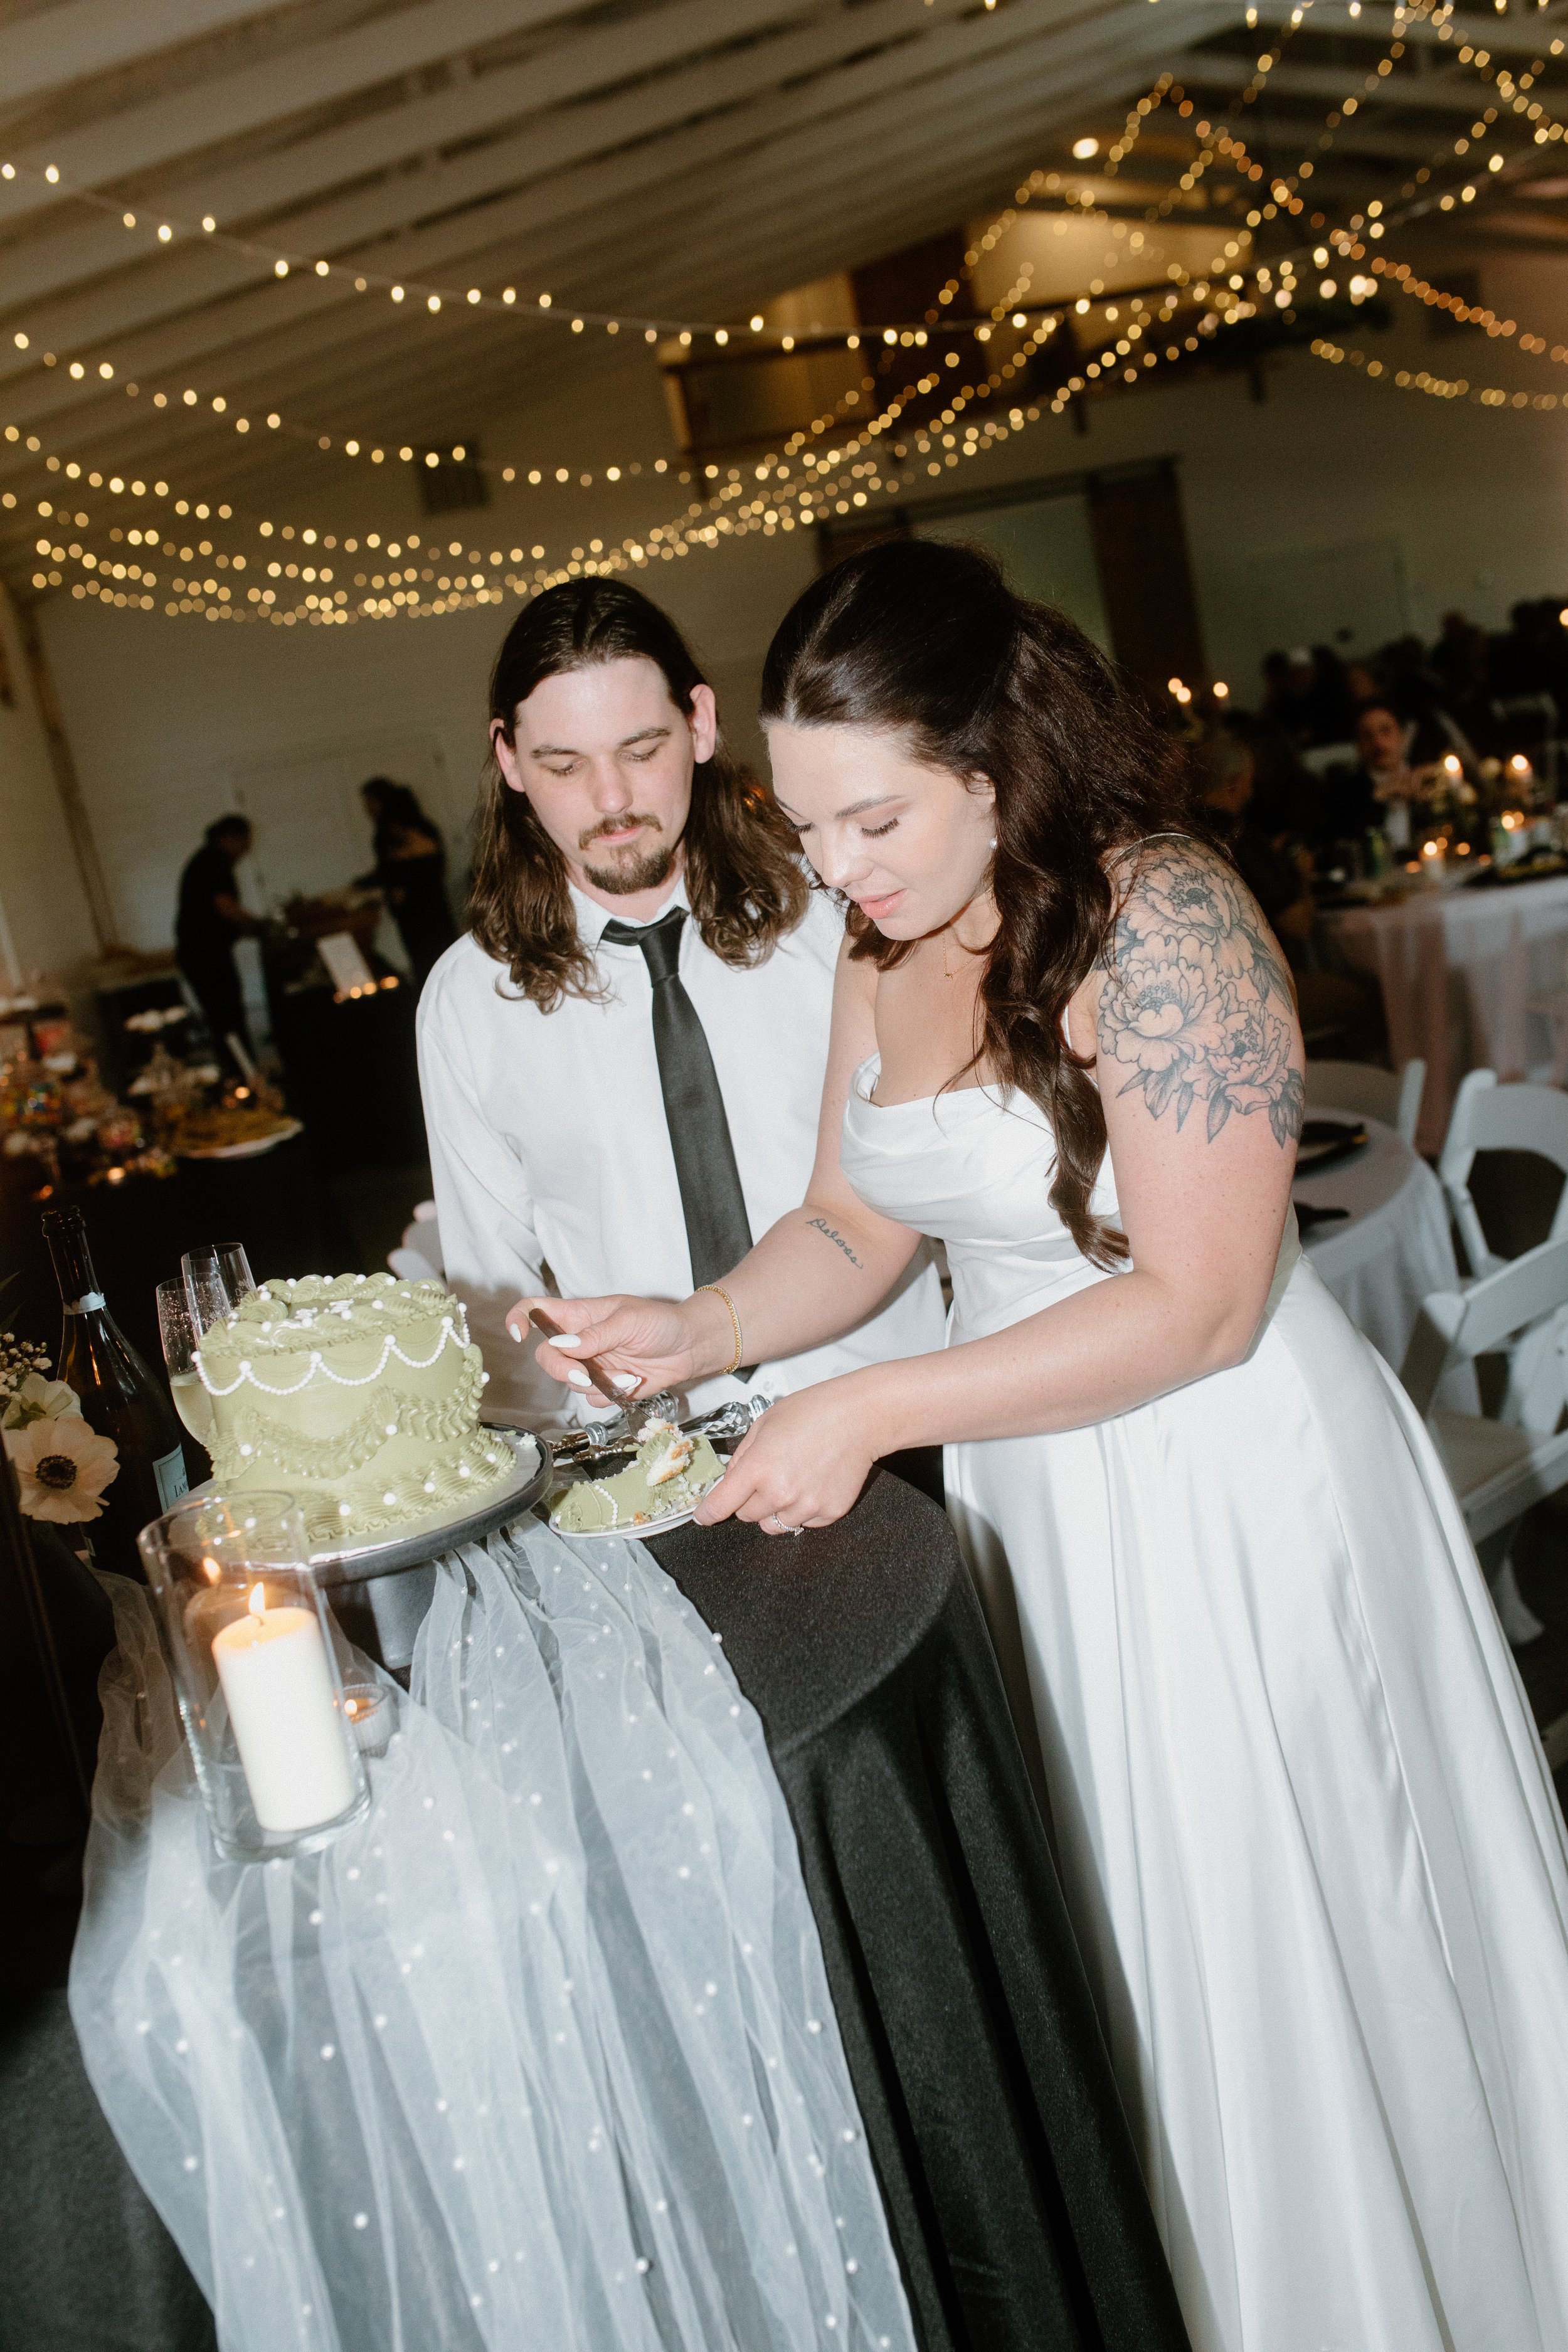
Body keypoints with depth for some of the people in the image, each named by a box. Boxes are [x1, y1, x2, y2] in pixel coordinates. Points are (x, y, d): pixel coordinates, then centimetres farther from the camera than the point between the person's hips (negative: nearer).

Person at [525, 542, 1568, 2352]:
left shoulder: (1159, 921, -21)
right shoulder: (882, 950, 3)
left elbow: (1195, 1303, -24)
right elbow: (855, 1228, 9)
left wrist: (869, 1414, -25)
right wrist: (701, 1331, -10)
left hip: (1229, 1488, -7)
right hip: (1030, 1486, 7)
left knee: (1286, 1929, 12)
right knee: (1113, 1923, 21)